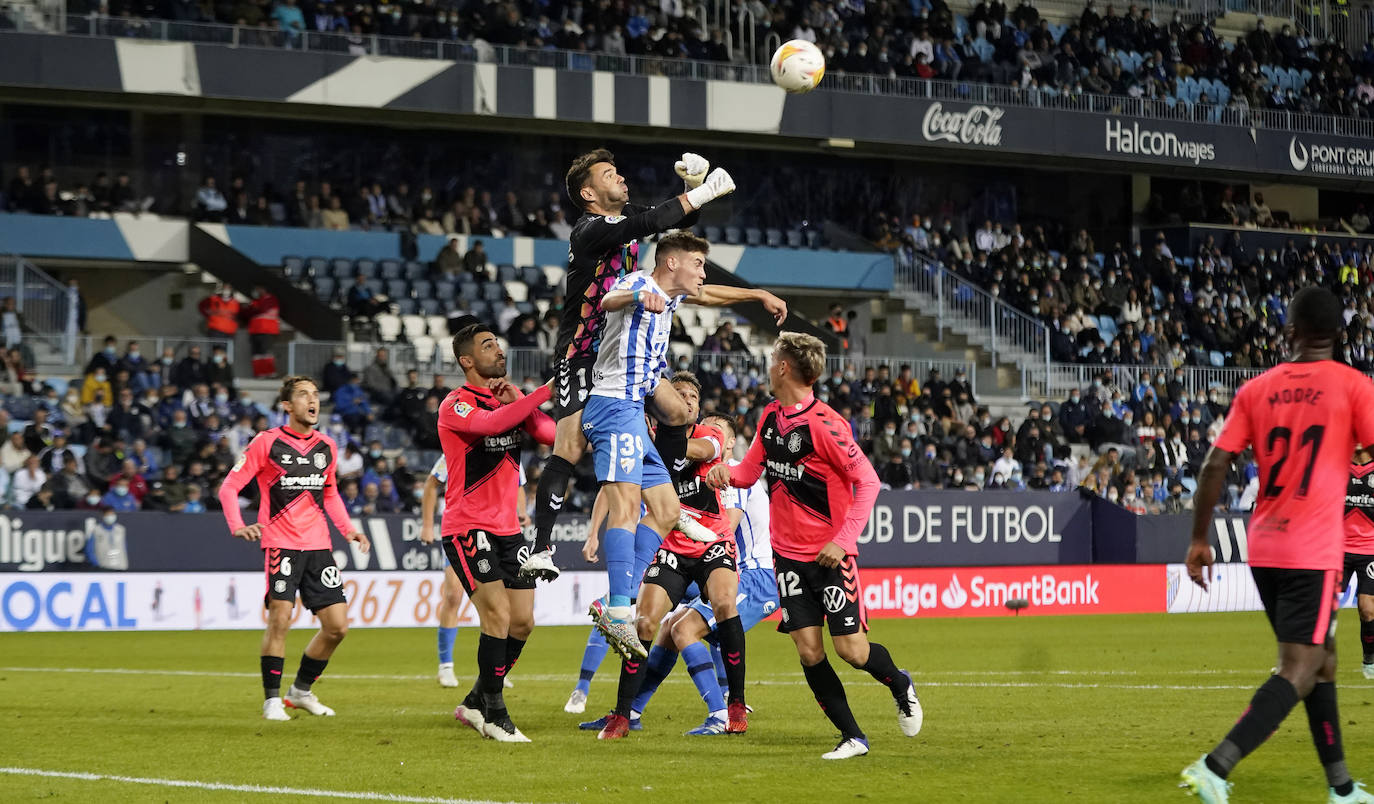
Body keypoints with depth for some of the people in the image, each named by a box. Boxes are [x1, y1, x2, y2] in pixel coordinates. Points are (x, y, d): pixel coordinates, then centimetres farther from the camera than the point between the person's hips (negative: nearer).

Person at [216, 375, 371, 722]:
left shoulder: (327, 447, 12)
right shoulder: (267, 442, -3)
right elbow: (229, 486, -2)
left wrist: (347, 529, 12)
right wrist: (237, 526, -18)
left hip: (318, 545, 5)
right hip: (280, 544, -5)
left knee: (337, 626, 0)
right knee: (279, 618, -15)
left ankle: (301, 690, 20)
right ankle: (272, 699, -2)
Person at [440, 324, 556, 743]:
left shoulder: (510, 397, 11)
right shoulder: (456, 405, -11)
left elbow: (552, 435, -3)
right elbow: (492, 423, -33)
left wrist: (517, 402, -17)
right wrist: (547, 391, -34)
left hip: (508, 528, 7)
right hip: (467, 528, -7)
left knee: (522, 622, 5)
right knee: (498, 615, -17)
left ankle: (474, 703, 20)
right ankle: (493, 713, -6)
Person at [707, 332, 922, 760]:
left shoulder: (823, 424, -18)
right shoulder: (771, 416, 5)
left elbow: (868, 480, -16)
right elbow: (751, 470, 17)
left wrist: (843, 540, -21)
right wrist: (727, 472, -6)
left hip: (830, 555, -6)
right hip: (788, 554, 6)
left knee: (852, 650, -7)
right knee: (809, 652, -3)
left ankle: (900, 685, 26)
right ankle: (852, 737, 7)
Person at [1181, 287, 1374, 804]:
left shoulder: (1256, 389, 6)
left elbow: (1215, 465, 2)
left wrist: (1199, 540, 9)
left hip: (1264, 549, 6)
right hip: (1314, 552, -6)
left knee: (1320, 661, 19)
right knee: (1299, 672, -8)